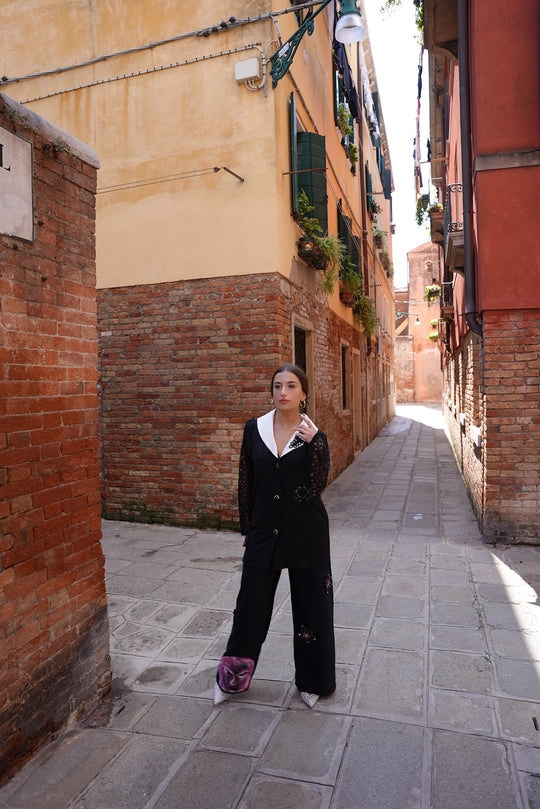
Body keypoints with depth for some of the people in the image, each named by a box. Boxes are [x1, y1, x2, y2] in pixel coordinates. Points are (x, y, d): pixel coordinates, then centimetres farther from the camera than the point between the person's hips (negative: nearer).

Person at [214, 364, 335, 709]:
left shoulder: (314, 435, -5)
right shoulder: (255, 429, 0)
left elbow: (317, 486, -16)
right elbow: (245, 483, 5)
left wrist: (313, 443, -27)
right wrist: (248, 528, 6)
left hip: (306, 533, -1)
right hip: (264, 531, 2)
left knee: (311, 606, 11)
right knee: (251, 605, 11)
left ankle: (312, 681, 34)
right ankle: (232, 678, 34)